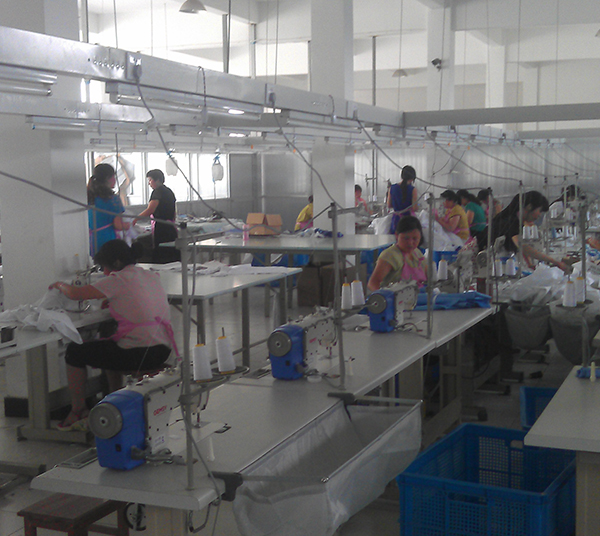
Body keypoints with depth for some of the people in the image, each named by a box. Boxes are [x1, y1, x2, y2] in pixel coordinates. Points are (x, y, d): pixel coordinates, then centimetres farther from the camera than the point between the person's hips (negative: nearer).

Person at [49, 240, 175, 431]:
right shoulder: (151, 276, 10)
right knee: (106, 344, 34)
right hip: (163, 350, 8)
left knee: (74, 352, 11)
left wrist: (60, 285, 15)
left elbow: (74, 294, -6)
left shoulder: (117, 280, -12)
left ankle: (78, 411, 25)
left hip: (139, 354, -8)